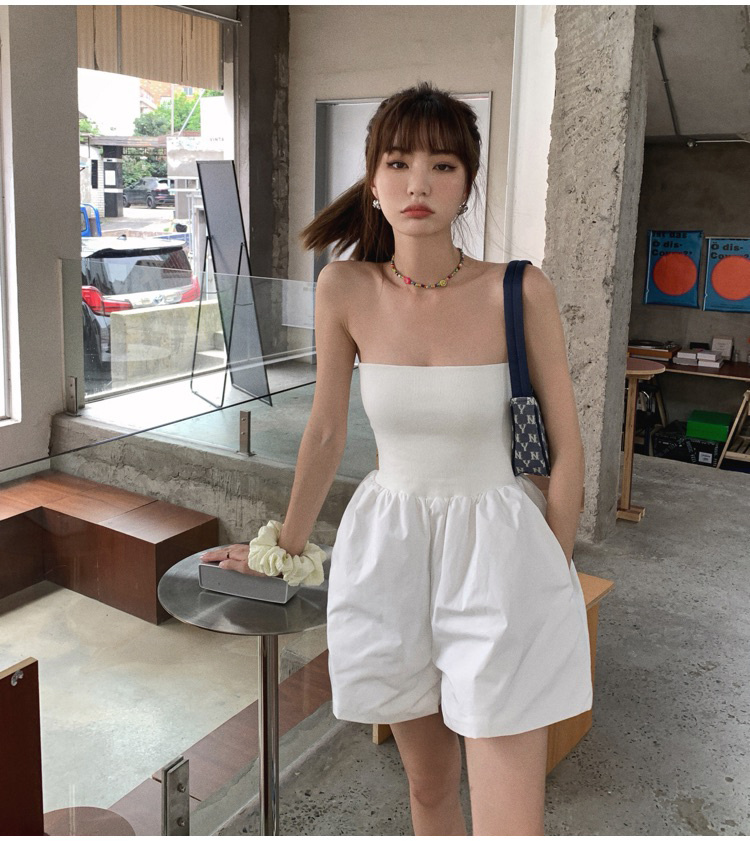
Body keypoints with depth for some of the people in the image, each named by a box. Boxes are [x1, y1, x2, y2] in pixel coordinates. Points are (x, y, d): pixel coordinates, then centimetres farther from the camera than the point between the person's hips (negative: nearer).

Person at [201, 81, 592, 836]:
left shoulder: (519, 292, -14)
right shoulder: (344, 289, -8)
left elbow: (566, 448, -6)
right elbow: (326, 432, 4)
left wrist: (551, 580, -1)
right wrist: (284, 548, 14)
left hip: (498, 545, -2)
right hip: (388, 544, 3)